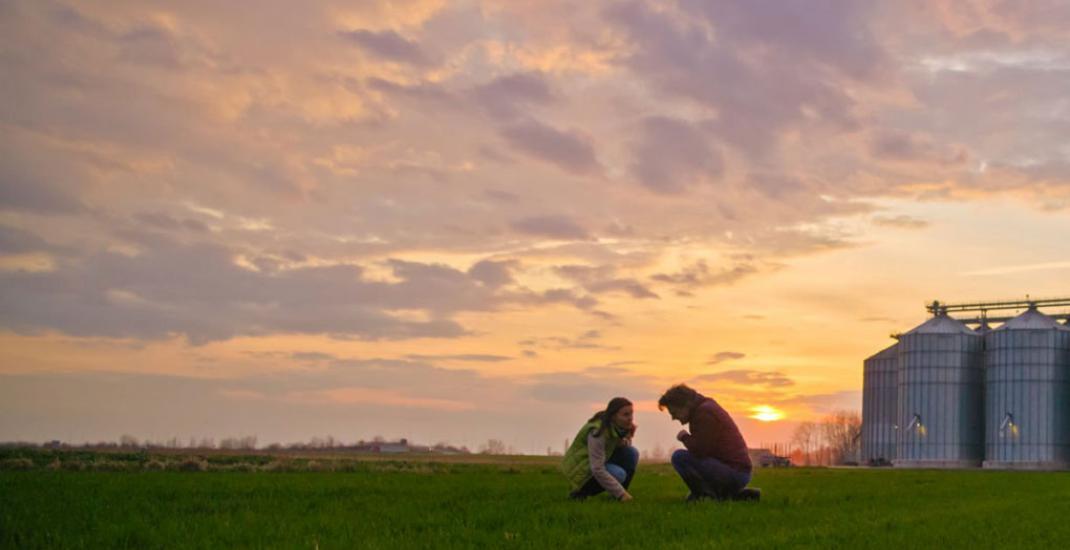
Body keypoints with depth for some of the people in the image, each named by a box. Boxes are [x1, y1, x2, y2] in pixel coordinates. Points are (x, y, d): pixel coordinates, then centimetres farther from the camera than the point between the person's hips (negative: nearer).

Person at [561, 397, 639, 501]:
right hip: (580, 468, -8)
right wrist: (621, 494, -31)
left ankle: (618, 495, 0)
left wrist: (627, 437, -17)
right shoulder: (598, 432, -32)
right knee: (618, 474, -29)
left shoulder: (617, 425, -9)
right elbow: (597, 470, -34)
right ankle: (579, 491, -9)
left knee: (632, 453, -9)